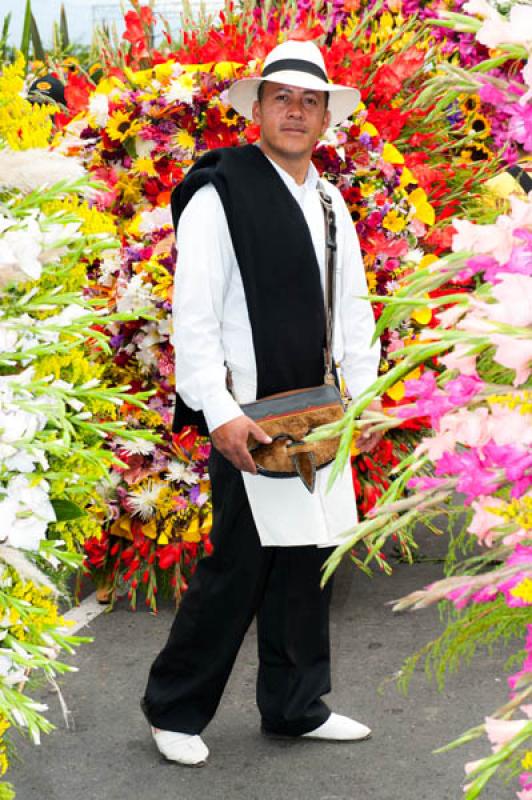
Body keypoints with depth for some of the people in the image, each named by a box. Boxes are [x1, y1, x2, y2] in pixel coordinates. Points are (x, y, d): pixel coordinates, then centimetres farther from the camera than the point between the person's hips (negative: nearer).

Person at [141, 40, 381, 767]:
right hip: (248, 419, -7)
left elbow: (353, 306, 18)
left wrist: (363, 397, 9)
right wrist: (219, 415, -19)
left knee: (308, 558, 11)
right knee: (242, 564, -5)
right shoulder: (218, 195, -9)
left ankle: (295, 708, 24)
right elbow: (192, 319, -13)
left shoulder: (330, 203, 13)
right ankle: (174, 708, 11)